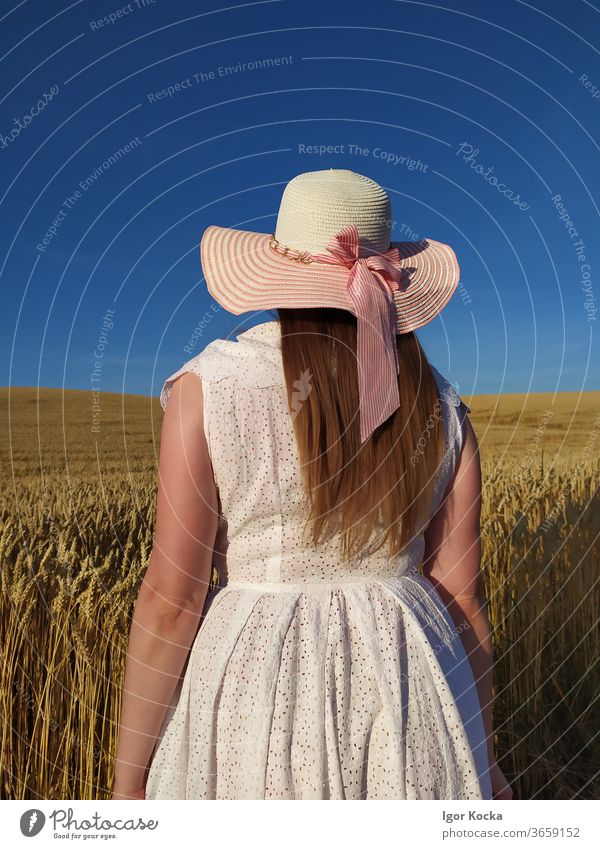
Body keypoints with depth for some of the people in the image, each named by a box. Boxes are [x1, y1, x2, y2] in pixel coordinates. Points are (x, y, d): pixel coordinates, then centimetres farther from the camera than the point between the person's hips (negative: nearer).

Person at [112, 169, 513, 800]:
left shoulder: (212, 386, -12)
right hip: (407, 689, 3)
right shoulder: (440, 409, -2)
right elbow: (462, 599, 1)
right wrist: (482, 762, 13)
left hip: (254, 693, -2)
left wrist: (129, 777, 1)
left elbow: (171, 599, -12)